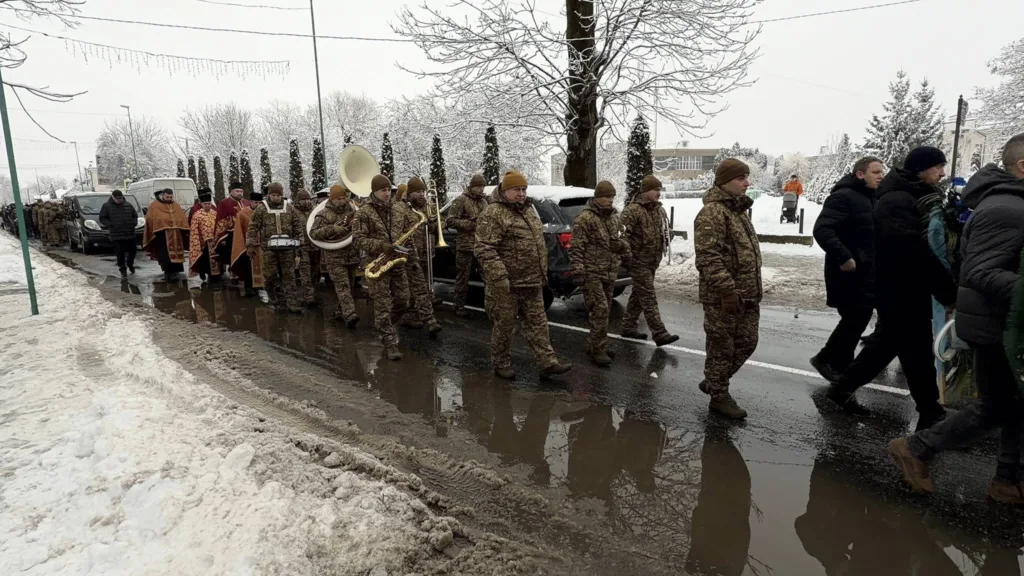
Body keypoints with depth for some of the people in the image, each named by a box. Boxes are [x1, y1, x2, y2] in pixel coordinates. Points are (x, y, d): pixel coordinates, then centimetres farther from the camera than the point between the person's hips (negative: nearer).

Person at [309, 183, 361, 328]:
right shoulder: (324, 214, -6)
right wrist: (332, 229, -26)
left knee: (348, 285, 12)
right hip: (335, 257, -6)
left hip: (353, 255, 6)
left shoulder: (352, 210, 10)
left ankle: (340, 312, 25)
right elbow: (313, 233, -15)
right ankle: (349, 314, -22)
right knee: (342, 286, -13)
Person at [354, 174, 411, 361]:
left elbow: (404, 234, 22)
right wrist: (382, 246, -22)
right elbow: (359, 240, -11)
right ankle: (390, 342, 4)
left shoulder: (397, 212, 11)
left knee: (402, 302, 8)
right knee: (383, 306, -3)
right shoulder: (364, 213, -5)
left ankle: (382, 326, 32)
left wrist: (403, 245, -1)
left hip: (397, 263, 6)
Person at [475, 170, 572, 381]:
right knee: (504, 325, 5)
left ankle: (548, 363, 13)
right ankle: (501, 365, 19)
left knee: (537, 323, 9)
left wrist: (542, 273, 21)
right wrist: (499, 277, -28)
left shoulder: (529, 210, 14)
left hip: (532, 282, 8)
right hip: (507, 284, -8)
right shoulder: (493, 214, -13)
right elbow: (484, 249, -21)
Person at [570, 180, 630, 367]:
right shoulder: (584, 219, -11)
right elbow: (576, 248, -15)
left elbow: (621, 241, 25)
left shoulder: (614, 217, 14)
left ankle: (594, 345, 25)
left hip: (610, 273, 8)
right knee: (600, 309, -11)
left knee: (604, 310, 13)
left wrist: (627, 257, 23)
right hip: (591, 273, -8)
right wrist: (577, 271, -20)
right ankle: (598, 350, -4)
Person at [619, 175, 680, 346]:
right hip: (638, 261, -9)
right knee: (648, 298, -9)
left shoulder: (659, 210, 12)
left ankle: (627, 327, 27)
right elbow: (623, 234, -20)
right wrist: (628, 254, -23)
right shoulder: (632, 210, -15)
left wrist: (663, 248, 19)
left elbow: (663, 232, 25)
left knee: (639, 295, 15)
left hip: (653, 261, 9)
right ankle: (660, 334, -9)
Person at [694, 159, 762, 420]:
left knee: (747, 343, 16)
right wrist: (727, 290, -27)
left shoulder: (738, 209, 16)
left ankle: (713, 382, 33)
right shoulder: (712, 213, -16)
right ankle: (719, 397, 18)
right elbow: (708, 258, -24)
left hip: (747, 295, 10)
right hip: (723, 297, -10)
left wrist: (754, 289, 23)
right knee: (722, 348, 3)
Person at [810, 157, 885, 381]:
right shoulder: (844, 196, -15)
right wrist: (843, 257, -30)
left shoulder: (870, 198, 15)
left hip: (866, 271, 10)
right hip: (848, 271, -10)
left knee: (859, 317, 13)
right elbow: (821, 229, -26)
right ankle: (826, 359, 10)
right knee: (854, 319, -6)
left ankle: (842, 366, 25)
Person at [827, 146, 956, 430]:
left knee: (887, 341, 18)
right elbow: (914, 250, -26)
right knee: (917, 351, 1)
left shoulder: (912, 197, 13)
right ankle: (931, 415, 14)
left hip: (905, 288, 10)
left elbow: (922, 245, 14)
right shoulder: (897, 201, -20)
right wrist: (949, 291, -23)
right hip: (900, 290, -10)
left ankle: (843, 387, 27)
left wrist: (945, 287, 6)